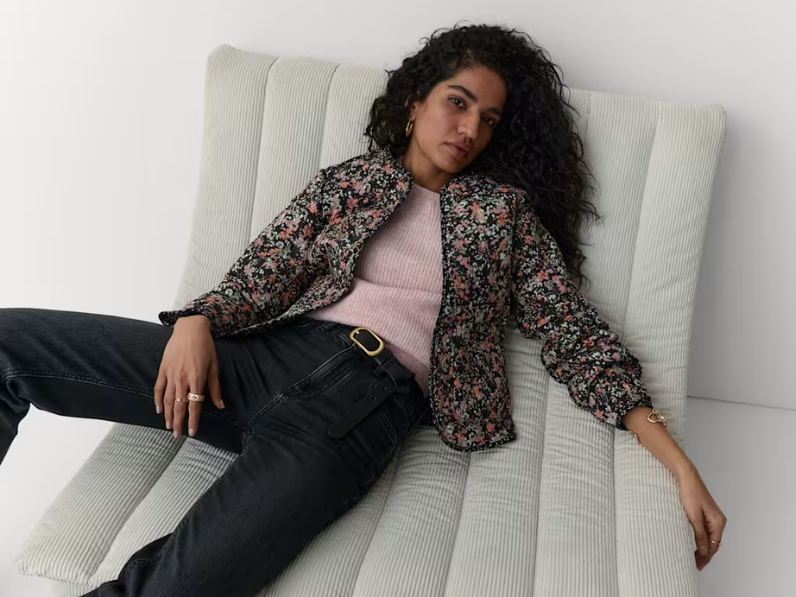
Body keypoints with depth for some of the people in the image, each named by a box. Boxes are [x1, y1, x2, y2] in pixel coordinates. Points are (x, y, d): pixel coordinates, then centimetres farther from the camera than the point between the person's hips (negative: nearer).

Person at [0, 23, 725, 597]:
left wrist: (680, 463, 1)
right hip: (269, 352, 3)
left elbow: (573, 332, 10)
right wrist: (196, 320, -13)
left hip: (369, 395, -3)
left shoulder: (504, 210, 16)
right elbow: (260, 276, 11)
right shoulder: (345, 182, 19)